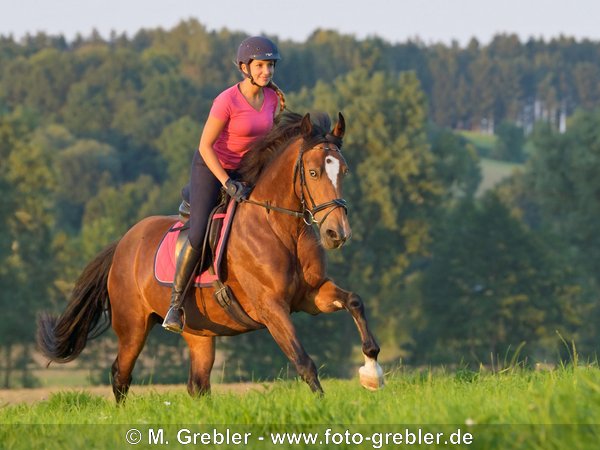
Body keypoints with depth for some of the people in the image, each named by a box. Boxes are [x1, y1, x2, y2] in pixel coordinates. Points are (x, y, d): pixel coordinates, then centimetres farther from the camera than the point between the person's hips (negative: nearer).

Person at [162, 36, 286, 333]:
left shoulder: (272, 97, -5)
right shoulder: (227, 101, -24)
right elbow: (205, 146, -22)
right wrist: (228, 184, -26)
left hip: (243, 170, 6)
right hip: (210, 167, -6)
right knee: (199, 236, -20)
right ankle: (175, 304, -9)